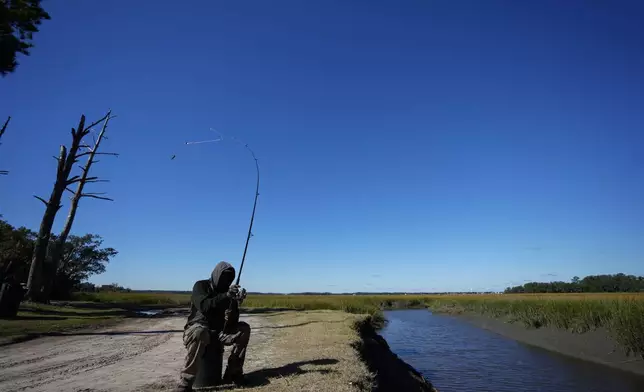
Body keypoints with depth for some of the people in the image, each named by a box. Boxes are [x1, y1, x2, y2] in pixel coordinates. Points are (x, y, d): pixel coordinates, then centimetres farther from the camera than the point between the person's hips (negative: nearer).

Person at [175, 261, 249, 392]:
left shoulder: (228, 292, 2)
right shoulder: (200, 286, -10)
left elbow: (232, 323, -4)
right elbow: (204, 307, -31)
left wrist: (236, 304, -23)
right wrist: (226, 296, -38)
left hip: (219, 332, 5)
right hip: (197, 329, -5)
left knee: (244, 328, -13)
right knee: (200, 332, -39)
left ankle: (233, 372, -3)